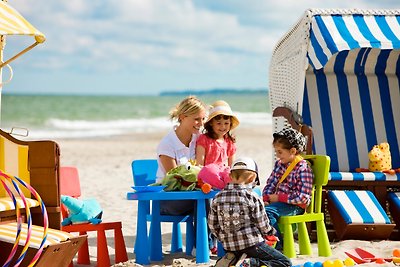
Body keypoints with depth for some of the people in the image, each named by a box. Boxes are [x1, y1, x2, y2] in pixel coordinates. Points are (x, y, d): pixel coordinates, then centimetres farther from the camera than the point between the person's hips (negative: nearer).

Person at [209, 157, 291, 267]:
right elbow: (263, 226, -7)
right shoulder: (253, 198, -11)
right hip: (252, 245, -5)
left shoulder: (217, 198, 1)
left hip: (229, 247, 6)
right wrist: (271, 231, 16)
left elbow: (213, 226, 4)